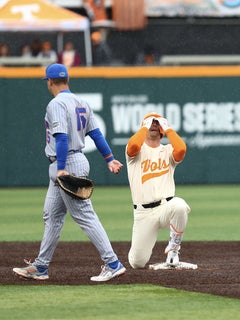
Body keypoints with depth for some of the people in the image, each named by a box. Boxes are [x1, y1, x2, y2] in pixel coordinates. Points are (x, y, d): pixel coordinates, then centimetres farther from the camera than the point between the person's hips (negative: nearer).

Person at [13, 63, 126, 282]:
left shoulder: (56, 104, -14)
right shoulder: (81, 103, 13)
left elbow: (62, 137, -24)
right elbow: (96, 133, 11)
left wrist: (61, 169, -27)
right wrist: (110, 159, 11)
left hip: (67, 165, -10)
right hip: (77, 160, 10)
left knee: (85, 215, -10)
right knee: (52, 216, 15)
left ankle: (113, 264, -13)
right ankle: (40, 267, 20)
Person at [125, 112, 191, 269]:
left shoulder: (168, 151, 12)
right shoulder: (138, 150, 8)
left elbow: (181, 149, -12)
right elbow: (133, 146, -19)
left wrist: (168, 128, 0)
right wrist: (145, 126, -4)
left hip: (166, 207, 1)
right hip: (143, 213, -1)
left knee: (179, 205, -38)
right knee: (137, 262, -7)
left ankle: (173, 248, -12)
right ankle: (142, 247, 34)